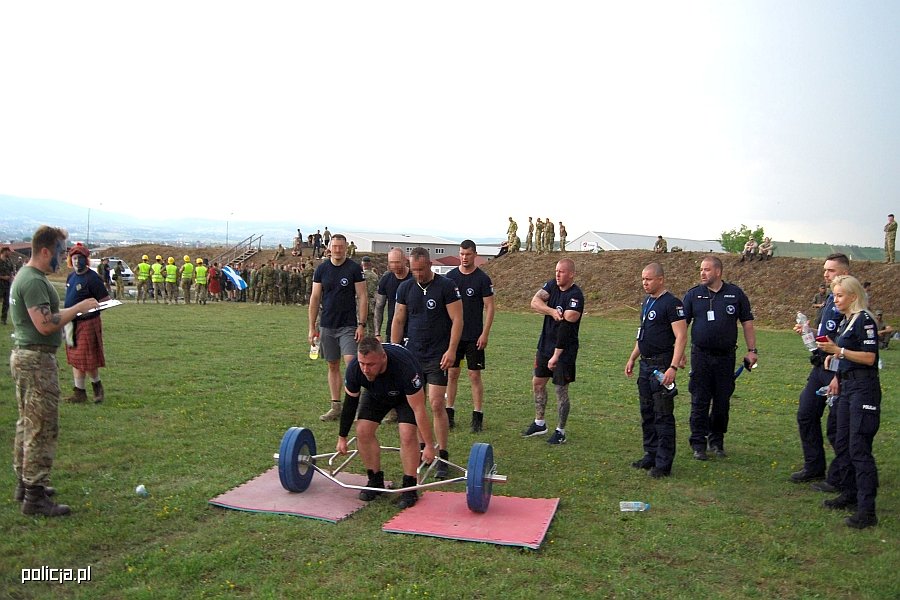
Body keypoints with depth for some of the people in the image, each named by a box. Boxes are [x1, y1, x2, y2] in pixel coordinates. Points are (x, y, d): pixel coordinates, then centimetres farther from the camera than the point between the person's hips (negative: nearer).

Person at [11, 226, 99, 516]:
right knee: (43, 428, -5)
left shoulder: (26, 276, 14)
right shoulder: (34, 281, -19)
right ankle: (35, 497, 1)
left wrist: (70, 312, 9)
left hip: (24, 356, 11)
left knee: (27, 423, 19)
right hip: (36, 360, -11)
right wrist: (78, 308, -19)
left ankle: (25, 482, 31)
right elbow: (46, 325, -26)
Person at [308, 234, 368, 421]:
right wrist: (312, 327, 4)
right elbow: (315, 298, 7)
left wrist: (361, 325, -11)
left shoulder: (354, 269, -4)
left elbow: (362, 298, -4)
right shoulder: (322, 269, 5)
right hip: (327, 326, 4)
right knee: (332, 366, 9)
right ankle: (335, 407, 18)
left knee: (351, 362, -15)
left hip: (348, 325, -3)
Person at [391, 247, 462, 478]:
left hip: (437, 356, -4)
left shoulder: (446, 286, -7)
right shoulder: (405, 288, 6)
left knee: (437, 405, -9)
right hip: (412, 355, 5)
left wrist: (451, 350, -15)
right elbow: (398, 321, 10)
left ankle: (442, 456, 1)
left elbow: (457, 319, -8)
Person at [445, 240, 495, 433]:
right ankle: (449, 413, 18)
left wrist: (485, 334, -11)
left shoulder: (482, 278, -5)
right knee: (452, 373, 8)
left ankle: (478, 417, 7)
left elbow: (489, 307, -5)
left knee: (475, 375, 0)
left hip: (474, 336, -3)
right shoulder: (451, 276, 5)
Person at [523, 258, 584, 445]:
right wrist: (552, 311, -25)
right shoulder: (552, 285, 3)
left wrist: (556, 355, -24)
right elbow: (534, 302, -9)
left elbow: (566, 327, -23)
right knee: (537, 382, 16)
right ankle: (539, 423, 32)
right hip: (545, 345, 8)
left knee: (561, 389, 1)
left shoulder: (575, 296, -20)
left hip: (564, 350, -8)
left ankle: (560, 432, 15)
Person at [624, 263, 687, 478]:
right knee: (647, 413, 15)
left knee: (663, 416, -3)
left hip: (662, 366, -9)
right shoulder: (647, 302, 15)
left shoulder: (671, 304, -13)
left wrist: (673, 367, -25)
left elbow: (681, 337, -18)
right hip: (645, 365, 9)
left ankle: (663, 464, 3)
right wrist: (632, 359, 22)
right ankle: (651, 456, 26)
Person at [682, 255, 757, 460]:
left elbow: (747, 322, 8)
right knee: (699, 402, 2)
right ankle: (698, 444, 11)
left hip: (726, 356, 1)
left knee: (722, 402, 8)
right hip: (700, 356, -1)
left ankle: (717, 441, 24)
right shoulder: (693, 294, 2)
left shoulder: (735, 293, 3)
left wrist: (752, 350, 3)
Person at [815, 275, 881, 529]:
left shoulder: (864, 320, -12)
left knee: (859, 447, -10)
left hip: (864, 388, -10)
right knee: (842, 444, 14)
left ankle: (867, 510, -7)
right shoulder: (845, 321, 15)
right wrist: (838, 377, 15)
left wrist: (837, 350, -22)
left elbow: (869, 357, -18)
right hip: (847, 387, 10)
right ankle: (850, 495, 27)